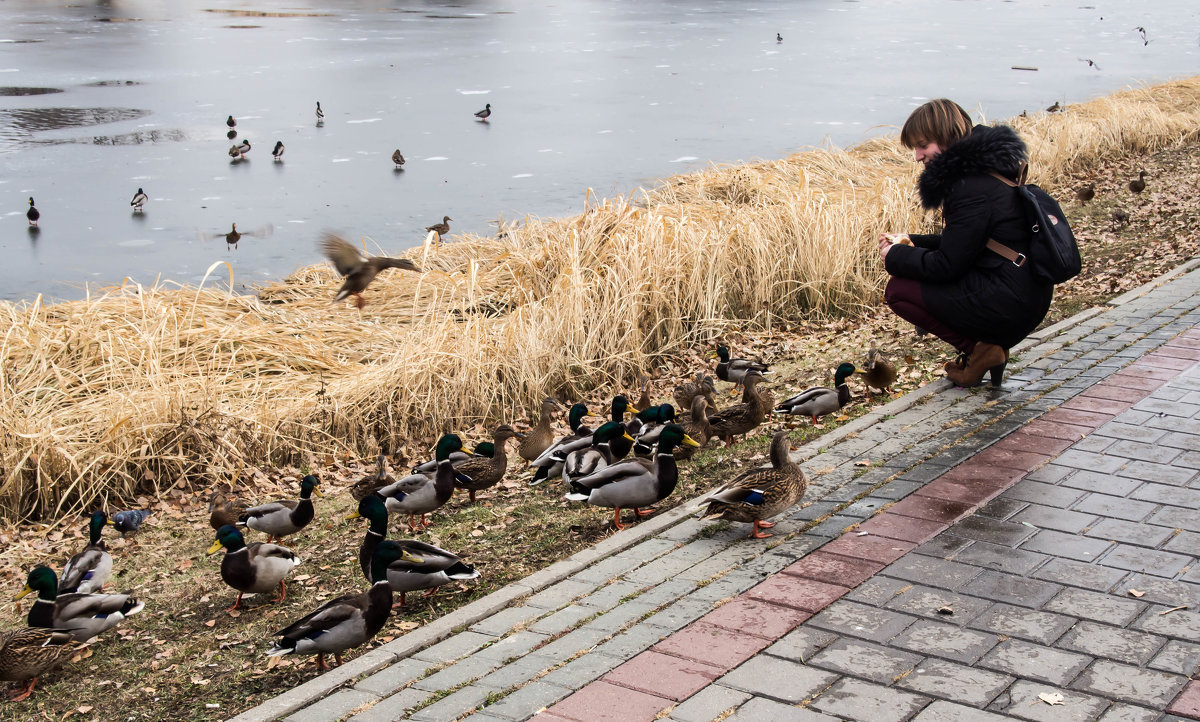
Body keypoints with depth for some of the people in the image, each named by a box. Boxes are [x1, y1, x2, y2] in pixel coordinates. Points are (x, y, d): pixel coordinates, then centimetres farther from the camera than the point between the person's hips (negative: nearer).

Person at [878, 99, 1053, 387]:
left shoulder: (972, 188, -20)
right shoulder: (986, 172, 12)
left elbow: (947, 265, -17)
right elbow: (961, 245, 21)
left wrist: (896, 256, -2)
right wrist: (911, 242, 12)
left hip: (1008, 305, -10)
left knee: (898, 289, -4)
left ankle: (978, 349, -3)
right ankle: (990, 346, 12)